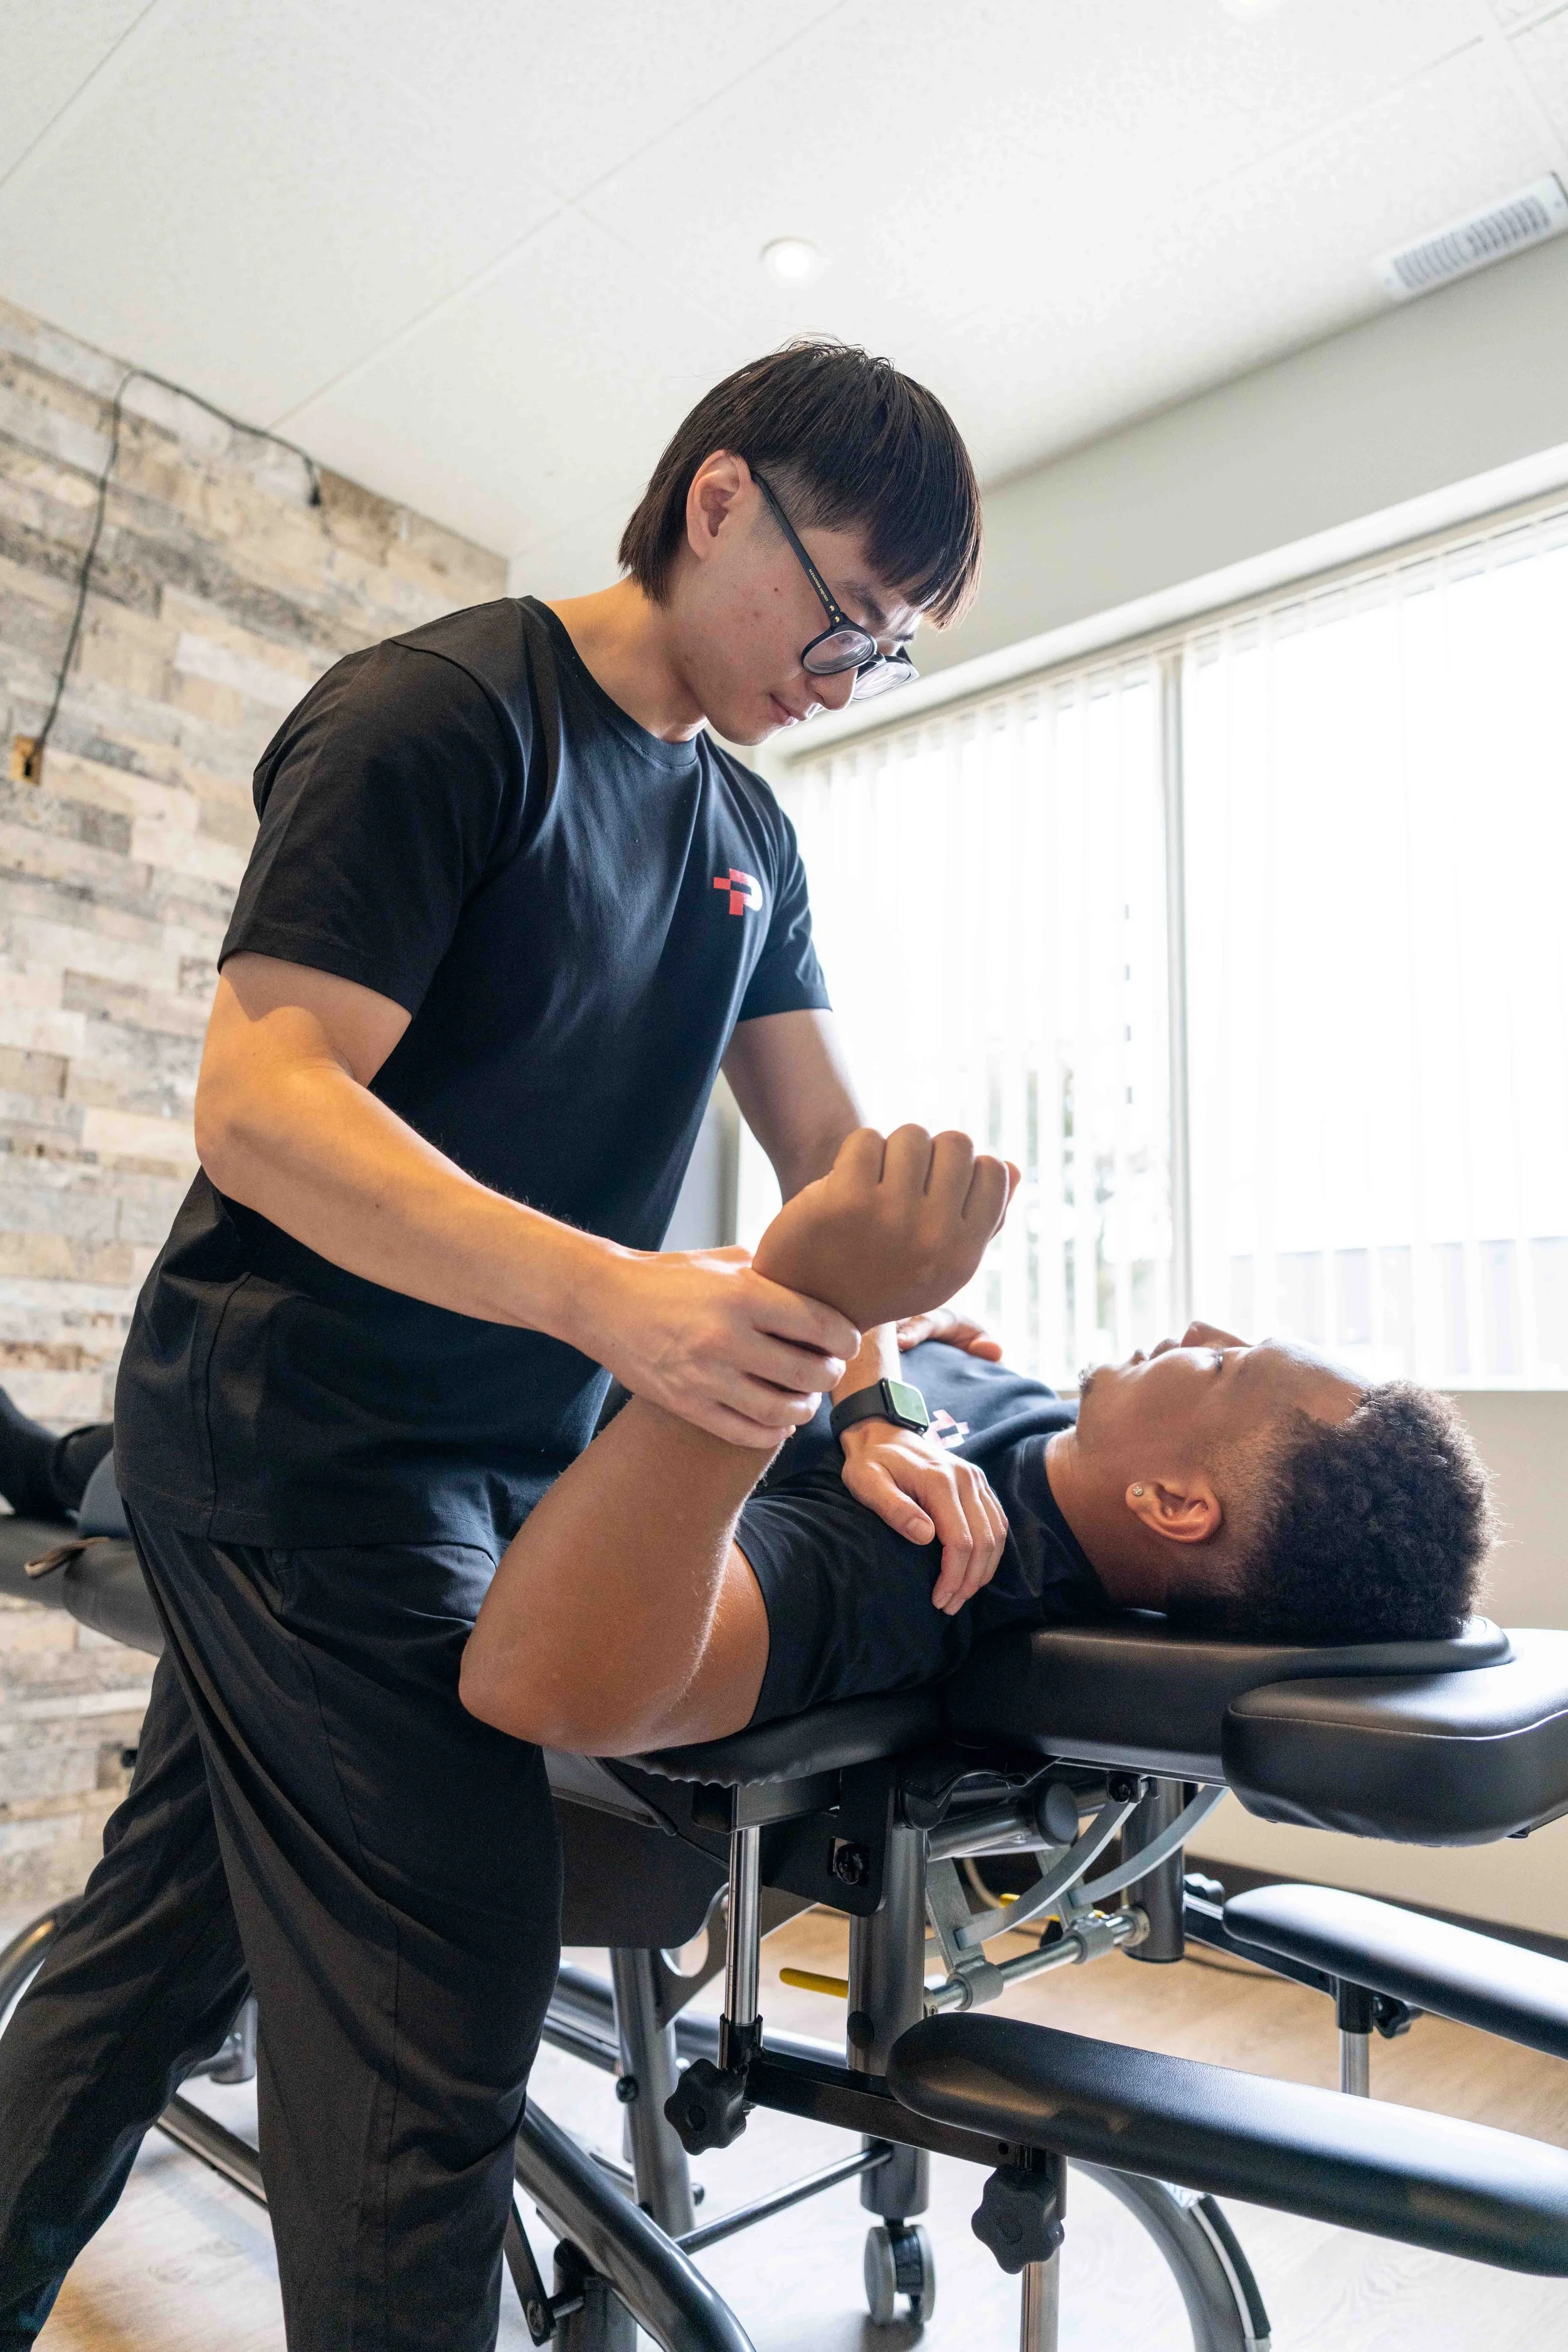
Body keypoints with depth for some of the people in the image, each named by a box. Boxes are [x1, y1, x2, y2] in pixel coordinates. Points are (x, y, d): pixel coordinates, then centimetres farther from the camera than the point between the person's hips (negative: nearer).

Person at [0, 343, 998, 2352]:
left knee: (171, 1932, 20)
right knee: (431, 2002, -7)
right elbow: (257, 1099, -22)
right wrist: (610, 1293, -34)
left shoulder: (746, 832, 13)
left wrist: (873, 1406, -7)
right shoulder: (442, 710, -12)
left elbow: (833, 1153, 9)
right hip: (310, 1442, -8)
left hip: (496, 1458, 8)